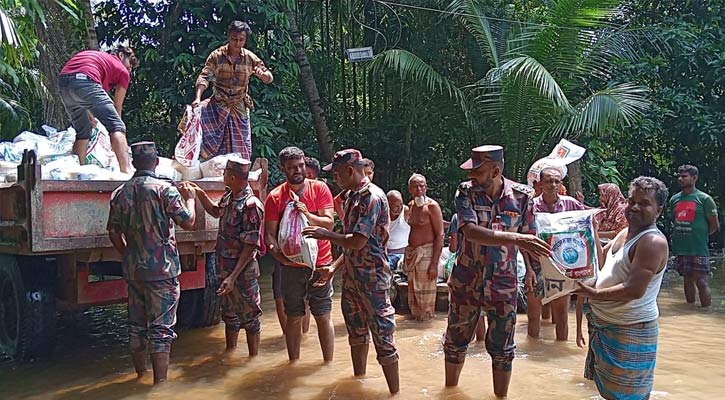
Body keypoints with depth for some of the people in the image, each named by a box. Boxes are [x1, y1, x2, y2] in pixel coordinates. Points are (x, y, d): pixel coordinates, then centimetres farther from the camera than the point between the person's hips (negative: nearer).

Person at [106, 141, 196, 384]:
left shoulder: (120, 193, 6)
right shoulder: (164, 189, -11)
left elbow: (113, 233, 10)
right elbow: (188, 222, -11)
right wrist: (189, 198, 7)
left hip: (133, 269, 6)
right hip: (162, 268, -5)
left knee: (137, 324, 16)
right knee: (161, 327, -1)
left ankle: (140, 374, 30)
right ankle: (160, 382, -1)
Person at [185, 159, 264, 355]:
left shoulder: (251, 205, -23)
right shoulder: (229, 197, 3)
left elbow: (251, 246, -23)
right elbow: (216, 211, 27)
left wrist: (233, 277, -25)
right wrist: (200, 194, 11)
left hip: (243, 272, -9)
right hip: (225, 269, 9)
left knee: (249, 317, 7)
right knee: (229, 314, 21)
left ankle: (254, 360, 22)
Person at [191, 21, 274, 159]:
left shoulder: (250, 58, 2)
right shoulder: (216, 56, -4)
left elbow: (269, 78, 6)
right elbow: (204, 77, -12)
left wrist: (262, 74, -20)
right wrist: (197, 98, -29)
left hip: (239, 107, 1)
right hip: (218, 104, -1)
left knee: (240, 150, 1)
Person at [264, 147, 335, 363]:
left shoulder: (319, 188, -1)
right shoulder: (275, 197, 0)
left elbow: (329, 223, -7)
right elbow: (269, 233, -3)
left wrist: (307, 215, -23)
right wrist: (277, 252, -22)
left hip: (320, 263, 0)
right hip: (291, 266, 1)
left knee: (323, 317, 6)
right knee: (294, 318, 9)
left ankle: (329, 365, 17)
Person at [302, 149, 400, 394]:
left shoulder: (372, 197, -18)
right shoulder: (352, 196, 11)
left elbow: (357, 242, -24)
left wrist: (325, 234, -10)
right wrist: (334, 268, 15)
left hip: (372, 277, -10)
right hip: (351, 276, 10)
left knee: (382, 336, -2)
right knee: (356, 332, 20)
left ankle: (394, 391, 8)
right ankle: (359, 381, 36)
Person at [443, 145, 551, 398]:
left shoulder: (521, 195, -9)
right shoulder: (465, 192, -12)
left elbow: (528, 237, 2)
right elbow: (470, 231, -27)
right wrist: (514, 239, -36)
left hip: (503, 284, 0)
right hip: (466, 282, 1)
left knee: (502, 348, 11)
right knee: (455, 340, 17)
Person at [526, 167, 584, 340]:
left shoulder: (570, 203, -3)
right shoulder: (531, 205, -7)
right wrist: (529, 268, -10)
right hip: (537, 265, -1)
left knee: (561, 316, 11)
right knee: (533, 315, 11)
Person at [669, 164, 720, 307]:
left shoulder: (704, 199, -5)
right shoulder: (674, 199, 10)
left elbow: (714, 225, -1)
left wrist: (699, 235, 4)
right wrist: (680, 236, 11)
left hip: (698, 249, -5)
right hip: (680, 248, 5)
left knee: (701, 282, -4)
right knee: (688, 280, 13)